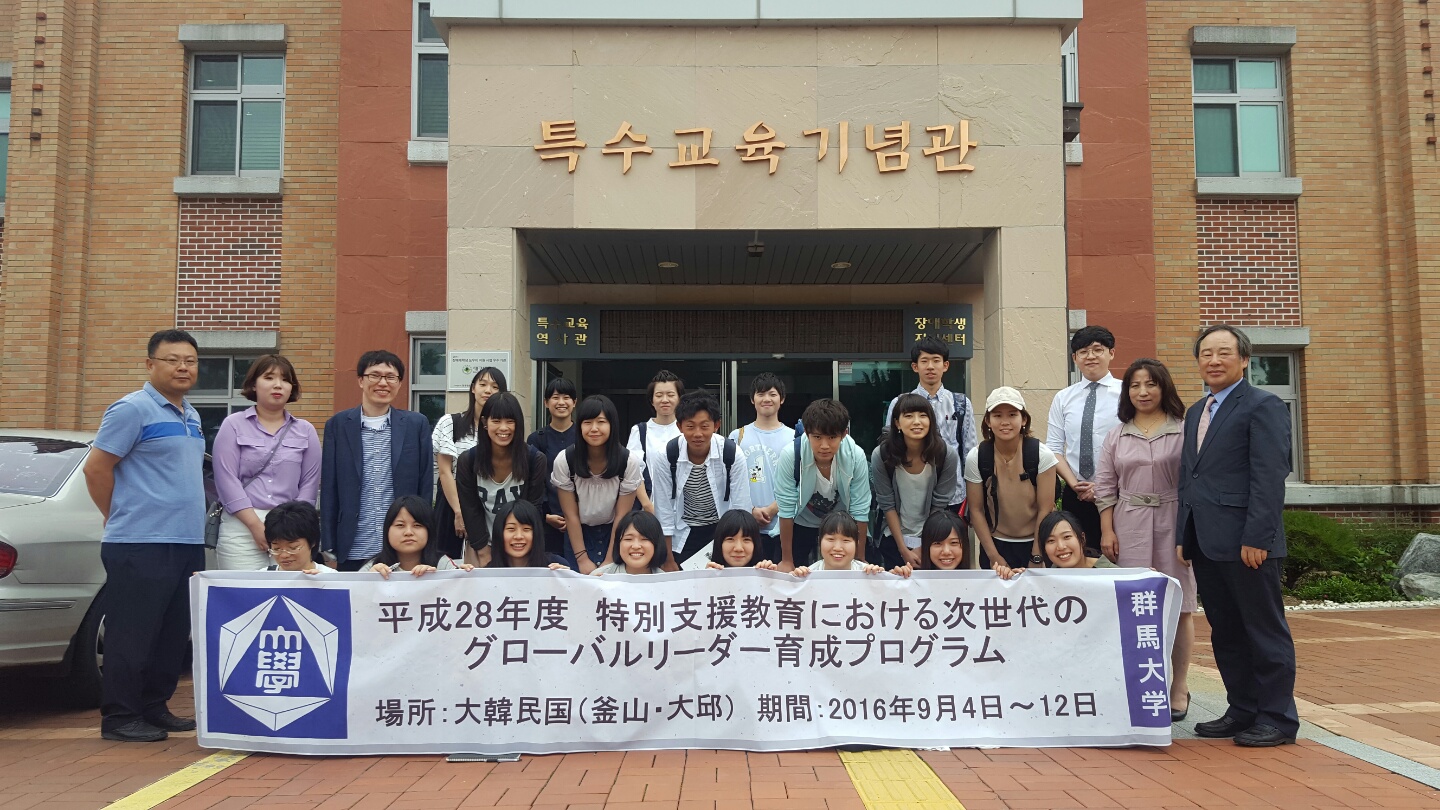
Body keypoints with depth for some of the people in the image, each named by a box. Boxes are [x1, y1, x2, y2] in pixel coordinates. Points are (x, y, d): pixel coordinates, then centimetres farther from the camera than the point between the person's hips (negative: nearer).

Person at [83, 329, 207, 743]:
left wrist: (191, 524, 15)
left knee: (173, 636, 13)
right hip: (141, 546, -8)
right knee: (133, 636, -2)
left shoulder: (191, 416, 16)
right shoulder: (133, 409, -9)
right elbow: (96, 467, -9)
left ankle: (155, 708, 23)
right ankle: (119, 717, 8)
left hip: (188, 545, 8)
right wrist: (122, 518, -1)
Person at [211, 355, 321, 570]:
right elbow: (227, 480, -2)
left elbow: (309, 484, 6)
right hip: (242, 525, -1)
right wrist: (257, 526, -10)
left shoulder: (305, 431, 12)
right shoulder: (233, 425, 6)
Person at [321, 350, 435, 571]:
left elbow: (426, 486, 6)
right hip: (352, 551, 0)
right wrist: (328, 546, 1)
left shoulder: (417, 424, 5)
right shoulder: (338, 425, 6)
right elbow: (329, 489, 5)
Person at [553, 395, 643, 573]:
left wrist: (609, 561, -14)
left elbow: (621, 515, -13)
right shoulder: (564, 460, -18)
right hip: (578, 534, 0)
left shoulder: (630, 461, -19)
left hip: (615, 533, 0)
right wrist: (582, 559, -12)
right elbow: (571, 515, -11)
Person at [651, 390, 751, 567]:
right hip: (682, 535, 0)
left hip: (721, 532, 0)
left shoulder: (733, 455, -20)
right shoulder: (664, 457, -19)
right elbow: (663, 510, -10)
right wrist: (669, 563, -5)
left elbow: (741, 508, -11)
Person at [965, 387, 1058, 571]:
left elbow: (1045, 509, -11)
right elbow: (976, 510, -5)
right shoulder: (976, 458, -11)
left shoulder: (1042, 455, -14)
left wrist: (1036, 558, -10)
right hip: (995, 544, 1)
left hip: (1035, 543, -1)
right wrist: (993, 556, -7)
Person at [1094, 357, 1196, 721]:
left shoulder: (1184, 430, 3)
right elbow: (1105, 488, 10)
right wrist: (1107, 531, 3)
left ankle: (1178, 688, 12)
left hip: (1174, 523, -2)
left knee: (1179, 607, 2)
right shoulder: (1117, 437, 11)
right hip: (1130, 527, 2)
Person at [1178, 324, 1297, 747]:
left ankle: (1278, 718, 11)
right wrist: (1183, 535, 12)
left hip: (1245, 542, -8)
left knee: (1264, 631, 2)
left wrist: (1256, 538, -19)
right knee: (1225, 632, 12)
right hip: (1206, 544, 8)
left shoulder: (1263, 406, -6)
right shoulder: (1195, 412, 19)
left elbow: (1270, 478, -14)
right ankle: (1242, 711, 21)